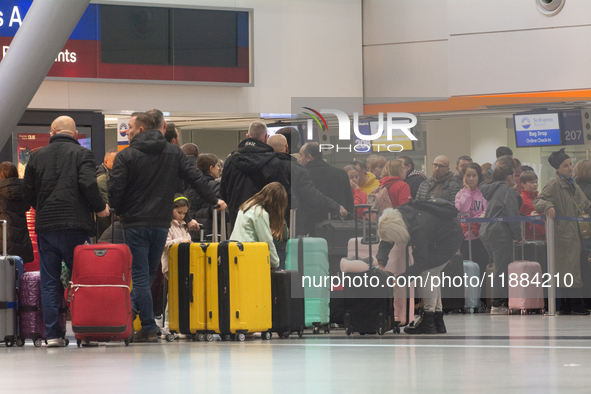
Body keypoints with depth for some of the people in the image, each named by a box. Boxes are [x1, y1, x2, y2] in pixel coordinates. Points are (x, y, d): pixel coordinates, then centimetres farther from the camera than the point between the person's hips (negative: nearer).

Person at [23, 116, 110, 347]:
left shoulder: (37, 156, 10)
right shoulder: (82, 154, -1)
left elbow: (28, 193, 11)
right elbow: (89, 185, -14)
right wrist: (100, 208, 2)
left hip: (45, 226, 3)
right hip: (75, 225, -3)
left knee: (49, 283, 6)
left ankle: (52, 334, 2)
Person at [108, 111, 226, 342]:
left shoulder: (126, 156, -7)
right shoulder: (174, 153, 7)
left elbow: (115, 189, -11)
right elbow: (194, 177, 9)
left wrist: (119, 212, 7)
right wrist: (213, 200, 20)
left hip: (135, 223, -4)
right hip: (162, 222, 4)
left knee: (140, 274, -2)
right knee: (150, 272, 17)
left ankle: (148, 329, -4)